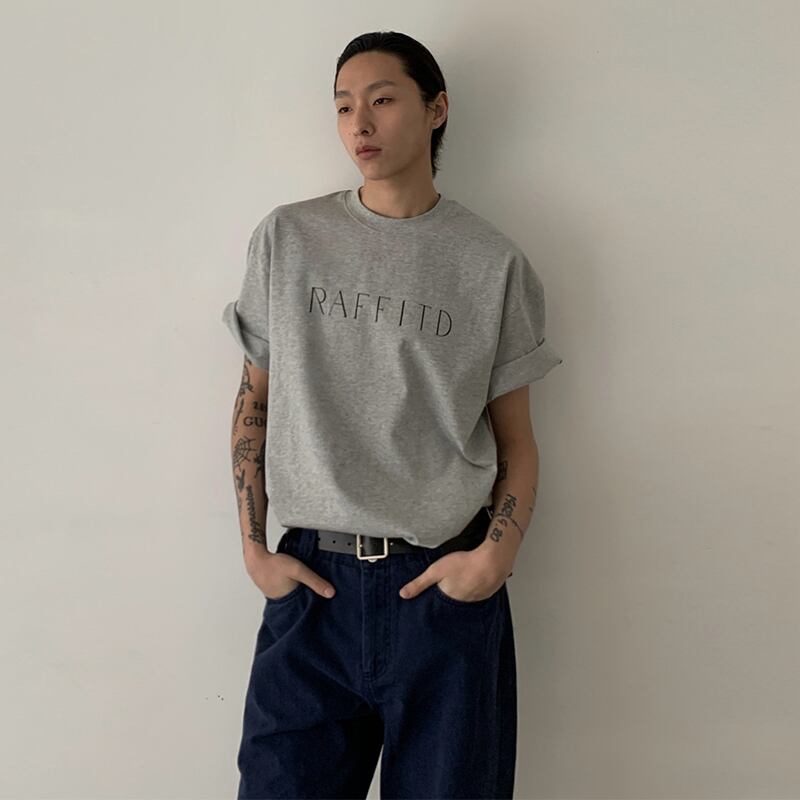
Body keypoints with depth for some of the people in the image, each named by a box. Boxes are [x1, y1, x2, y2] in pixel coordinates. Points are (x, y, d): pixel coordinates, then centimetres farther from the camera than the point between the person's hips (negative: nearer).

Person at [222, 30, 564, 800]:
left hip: (447, 584, -1)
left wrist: (497, 554, -9)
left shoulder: (492, 261, 2)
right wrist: (253, 547, 2)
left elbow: (516, 439, 5)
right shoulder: (287, 237, 5)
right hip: (311, 579, 1)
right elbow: (255, 400, 9)